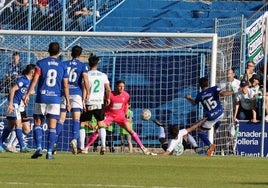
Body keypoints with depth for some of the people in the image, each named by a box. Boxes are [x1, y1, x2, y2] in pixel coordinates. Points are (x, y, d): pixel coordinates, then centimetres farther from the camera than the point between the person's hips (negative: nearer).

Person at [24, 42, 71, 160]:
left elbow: (35, 80, -6)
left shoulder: (41, 63, 1)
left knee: (37, 123, 9)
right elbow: (65, 86, 6)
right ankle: (49, 152, -3)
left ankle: (39, 148, -7)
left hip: (41, 98, -1)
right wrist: (68, 102, 10)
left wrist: (28, 94, -4)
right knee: (52, 127, 2)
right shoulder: (63, 66, 6)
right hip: (55, 99, 1)